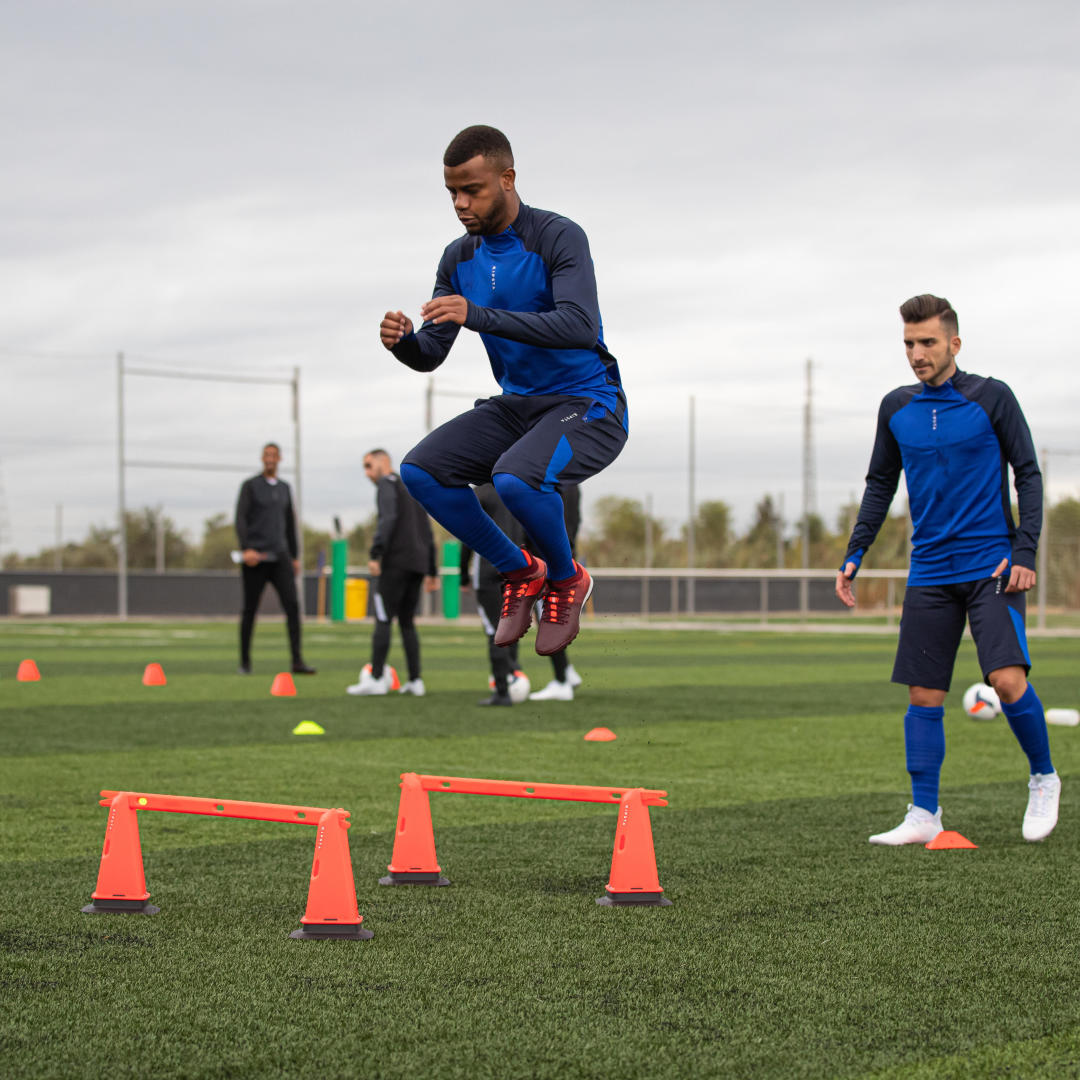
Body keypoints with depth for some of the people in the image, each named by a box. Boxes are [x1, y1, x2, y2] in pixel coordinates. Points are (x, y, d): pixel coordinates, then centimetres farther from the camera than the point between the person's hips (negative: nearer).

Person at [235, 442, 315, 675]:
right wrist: (246, 549, -23)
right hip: (255, 557, -4)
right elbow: (240, 518, -10)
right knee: (250, 610, 2)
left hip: (279, 557, 4)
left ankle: (297, 661, -15)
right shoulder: (250, 486, 0)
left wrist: (294, 557, 19)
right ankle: (245, 662, 14)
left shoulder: (284, 488, 15)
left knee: (292, 605, -11)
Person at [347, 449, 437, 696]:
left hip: (396, 562, -8)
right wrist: (431, 571, 27)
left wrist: (375, 553, -24)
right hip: (418, 563, 8)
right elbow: (428, 534, 26)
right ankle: (415, 681, 4)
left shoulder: (387, 483, 0)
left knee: (383, 619, -7)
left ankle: (375, 679, -11)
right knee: (407, 622, 11)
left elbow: (388, 518, -17)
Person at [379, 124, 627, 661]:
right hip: (516, 404, 7)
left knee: (514, 478, -35)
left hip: (587, 407, -7)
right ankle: (519, 572, 5)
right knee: (420, 471, -15)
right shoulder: (459, 259, 3)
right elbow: (430, 355, 1)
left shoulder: (559, 238, -17)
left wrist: (479, 315, -41)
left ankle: (566, 578, -3)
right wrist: (403, 340, -24)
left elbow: (579, 327, -33)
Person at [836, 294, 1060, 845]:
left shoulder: (991, 398, -2)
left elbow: (1028, 474, 0)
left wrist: (1024, 551, -9)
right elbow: (880, 486, 18)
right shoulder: (896, 408, 9)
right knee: (923, 695, 1)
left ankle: (1043, 779, 8)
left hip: (991, 567, -4)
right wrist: (853, 556, 10)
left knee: (1008, 679, -16)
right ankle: (924, 815, 9)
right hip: (929, 570, 4)